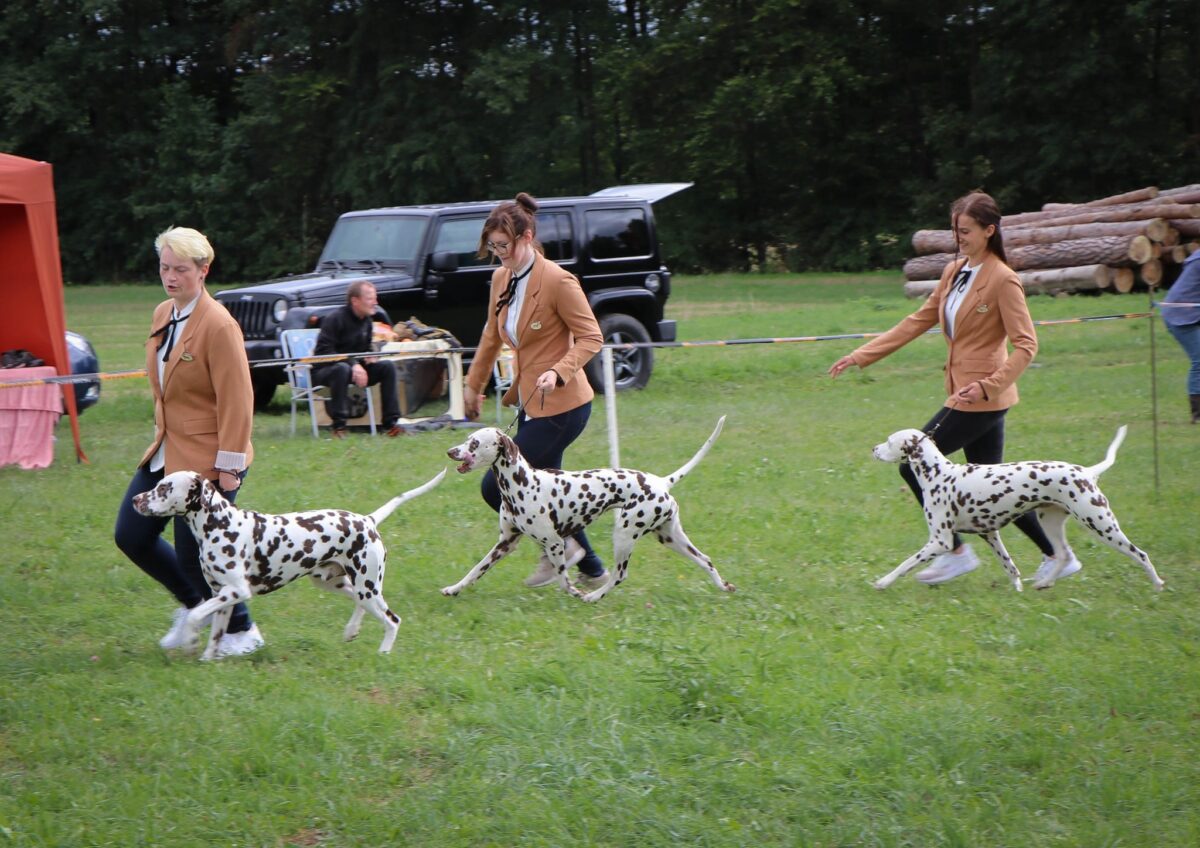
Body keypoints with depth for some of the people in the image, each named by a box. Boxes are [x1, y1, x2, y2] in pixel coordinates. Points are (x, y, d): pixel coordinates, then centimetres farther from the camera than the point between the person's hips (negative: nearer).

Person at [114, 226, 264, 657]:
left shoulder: (218, 326, -19)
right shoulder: (163, 314, 7)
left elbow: (236, 402, -19)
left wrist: (229, 466, -19)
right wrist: (163, 432, 18)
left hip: (206, 458, -8)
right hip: (167, 451, 8)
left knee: (195, 553, -3)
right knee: (131, 535, 8)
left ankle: (241, 631, 19)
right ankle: (193, 603, 29)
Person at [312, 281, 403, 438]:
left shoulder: (367, 322, 7)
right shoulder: (334, 319, -17)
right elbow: (323, 352, -24)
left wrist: (370, 358, -6)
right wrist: (352, 364, -32)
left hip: (355, 367, 7)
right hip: (324, 370, -7)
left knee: (388, 366, -12)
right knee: (342, 369, -41)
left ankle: (391, 422, -13)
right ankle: (339, 426, -36)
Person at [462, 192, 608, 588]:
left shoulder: (558, 281, -17)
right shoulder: (501, 279, 6)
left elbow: (591, 338, -15)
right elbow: (492, 335, 20)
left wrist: (558, 372, -29)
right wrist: (473, 384, 26)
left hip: (562, 405, -9)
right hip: (530, 403, 9)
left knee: (495, 486, -10)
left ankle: (559, 545, 7)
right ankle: (591, 569, 25)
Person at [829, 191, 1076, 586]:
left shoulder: (1003, 280, -13)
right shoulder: (954, 272, 11)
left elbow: (1025, 345, -16)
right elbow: (919, 321, 14)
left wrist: (987, 386, -27)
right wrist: (862, 355, 10)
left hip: (983, 398, -8)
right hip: (966, 393, 8)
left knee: (912, 463, -7)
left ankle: (955, 552, 4)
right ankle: (1057, 556, 20)